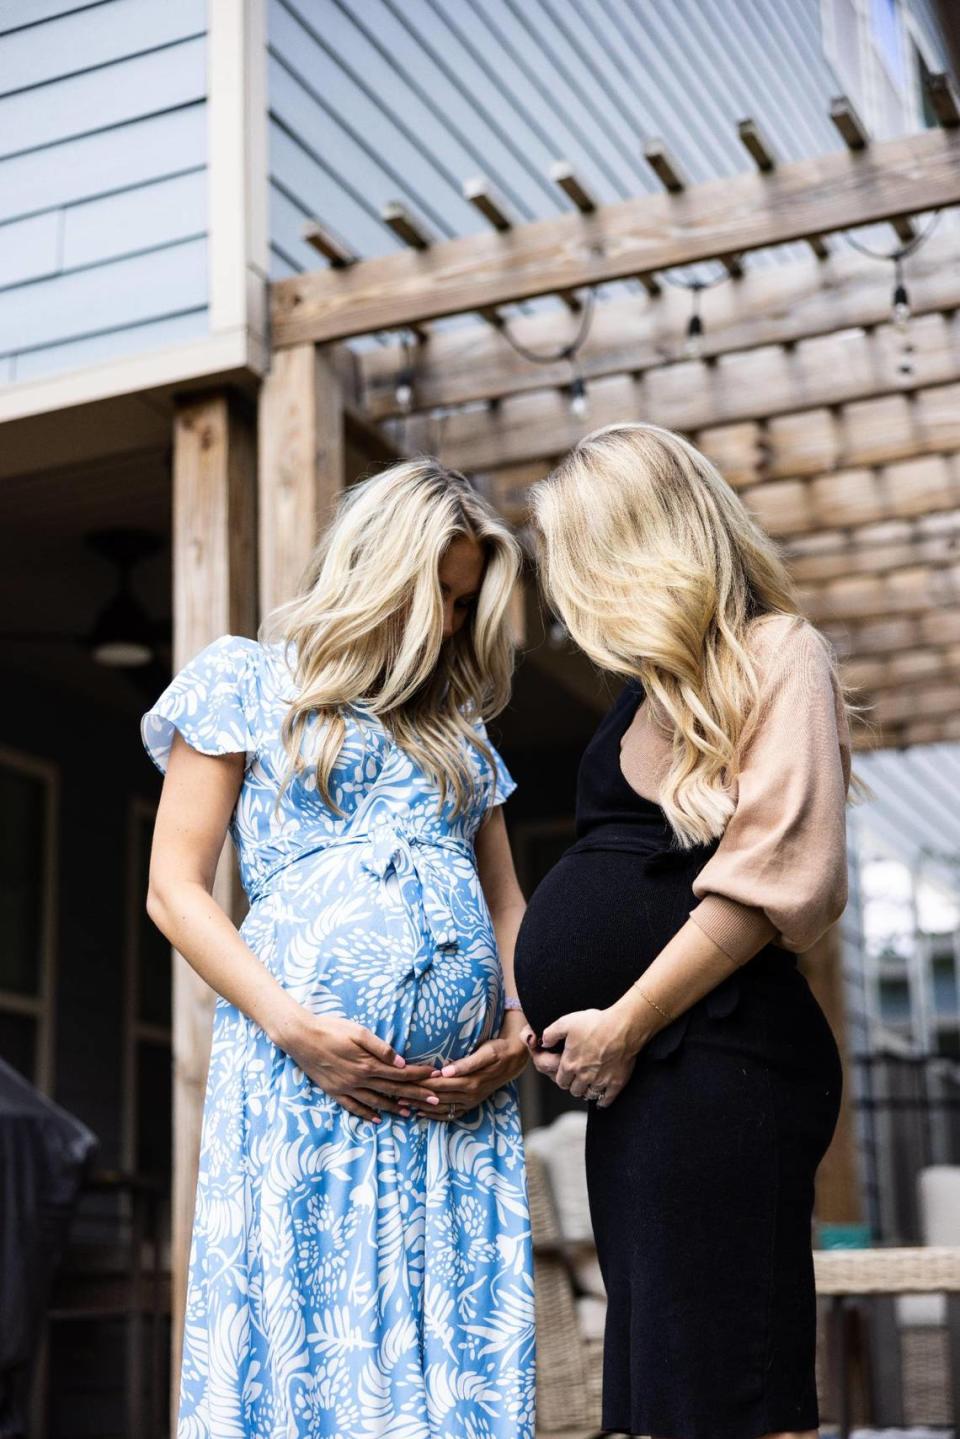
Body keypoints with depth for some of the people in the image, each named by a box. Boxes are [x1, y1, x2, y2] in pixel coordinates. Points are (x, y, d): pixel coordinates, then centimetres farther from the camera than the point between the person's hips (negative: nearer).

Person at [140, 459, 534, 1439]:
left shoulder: (460, 729, 24)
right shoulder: (245, 680, 9)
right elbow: (174, 890, 1)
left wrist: (520, 1031, 1)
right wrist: (292, 1025, -12)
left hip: (461, 1091, 5)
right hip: (309, 1069, -4)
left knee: (460, 1352, 2)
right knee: (317, 1349, -5)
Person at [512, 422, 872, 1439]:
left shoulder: (777, 656, -4)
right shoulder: (653, 692, 21)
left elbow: (773, 875, -15)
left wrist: (623, 1023, -14)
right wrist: (555, 1022, 10)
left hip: (717, 1060, -9)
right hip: (634, 1073, 9)